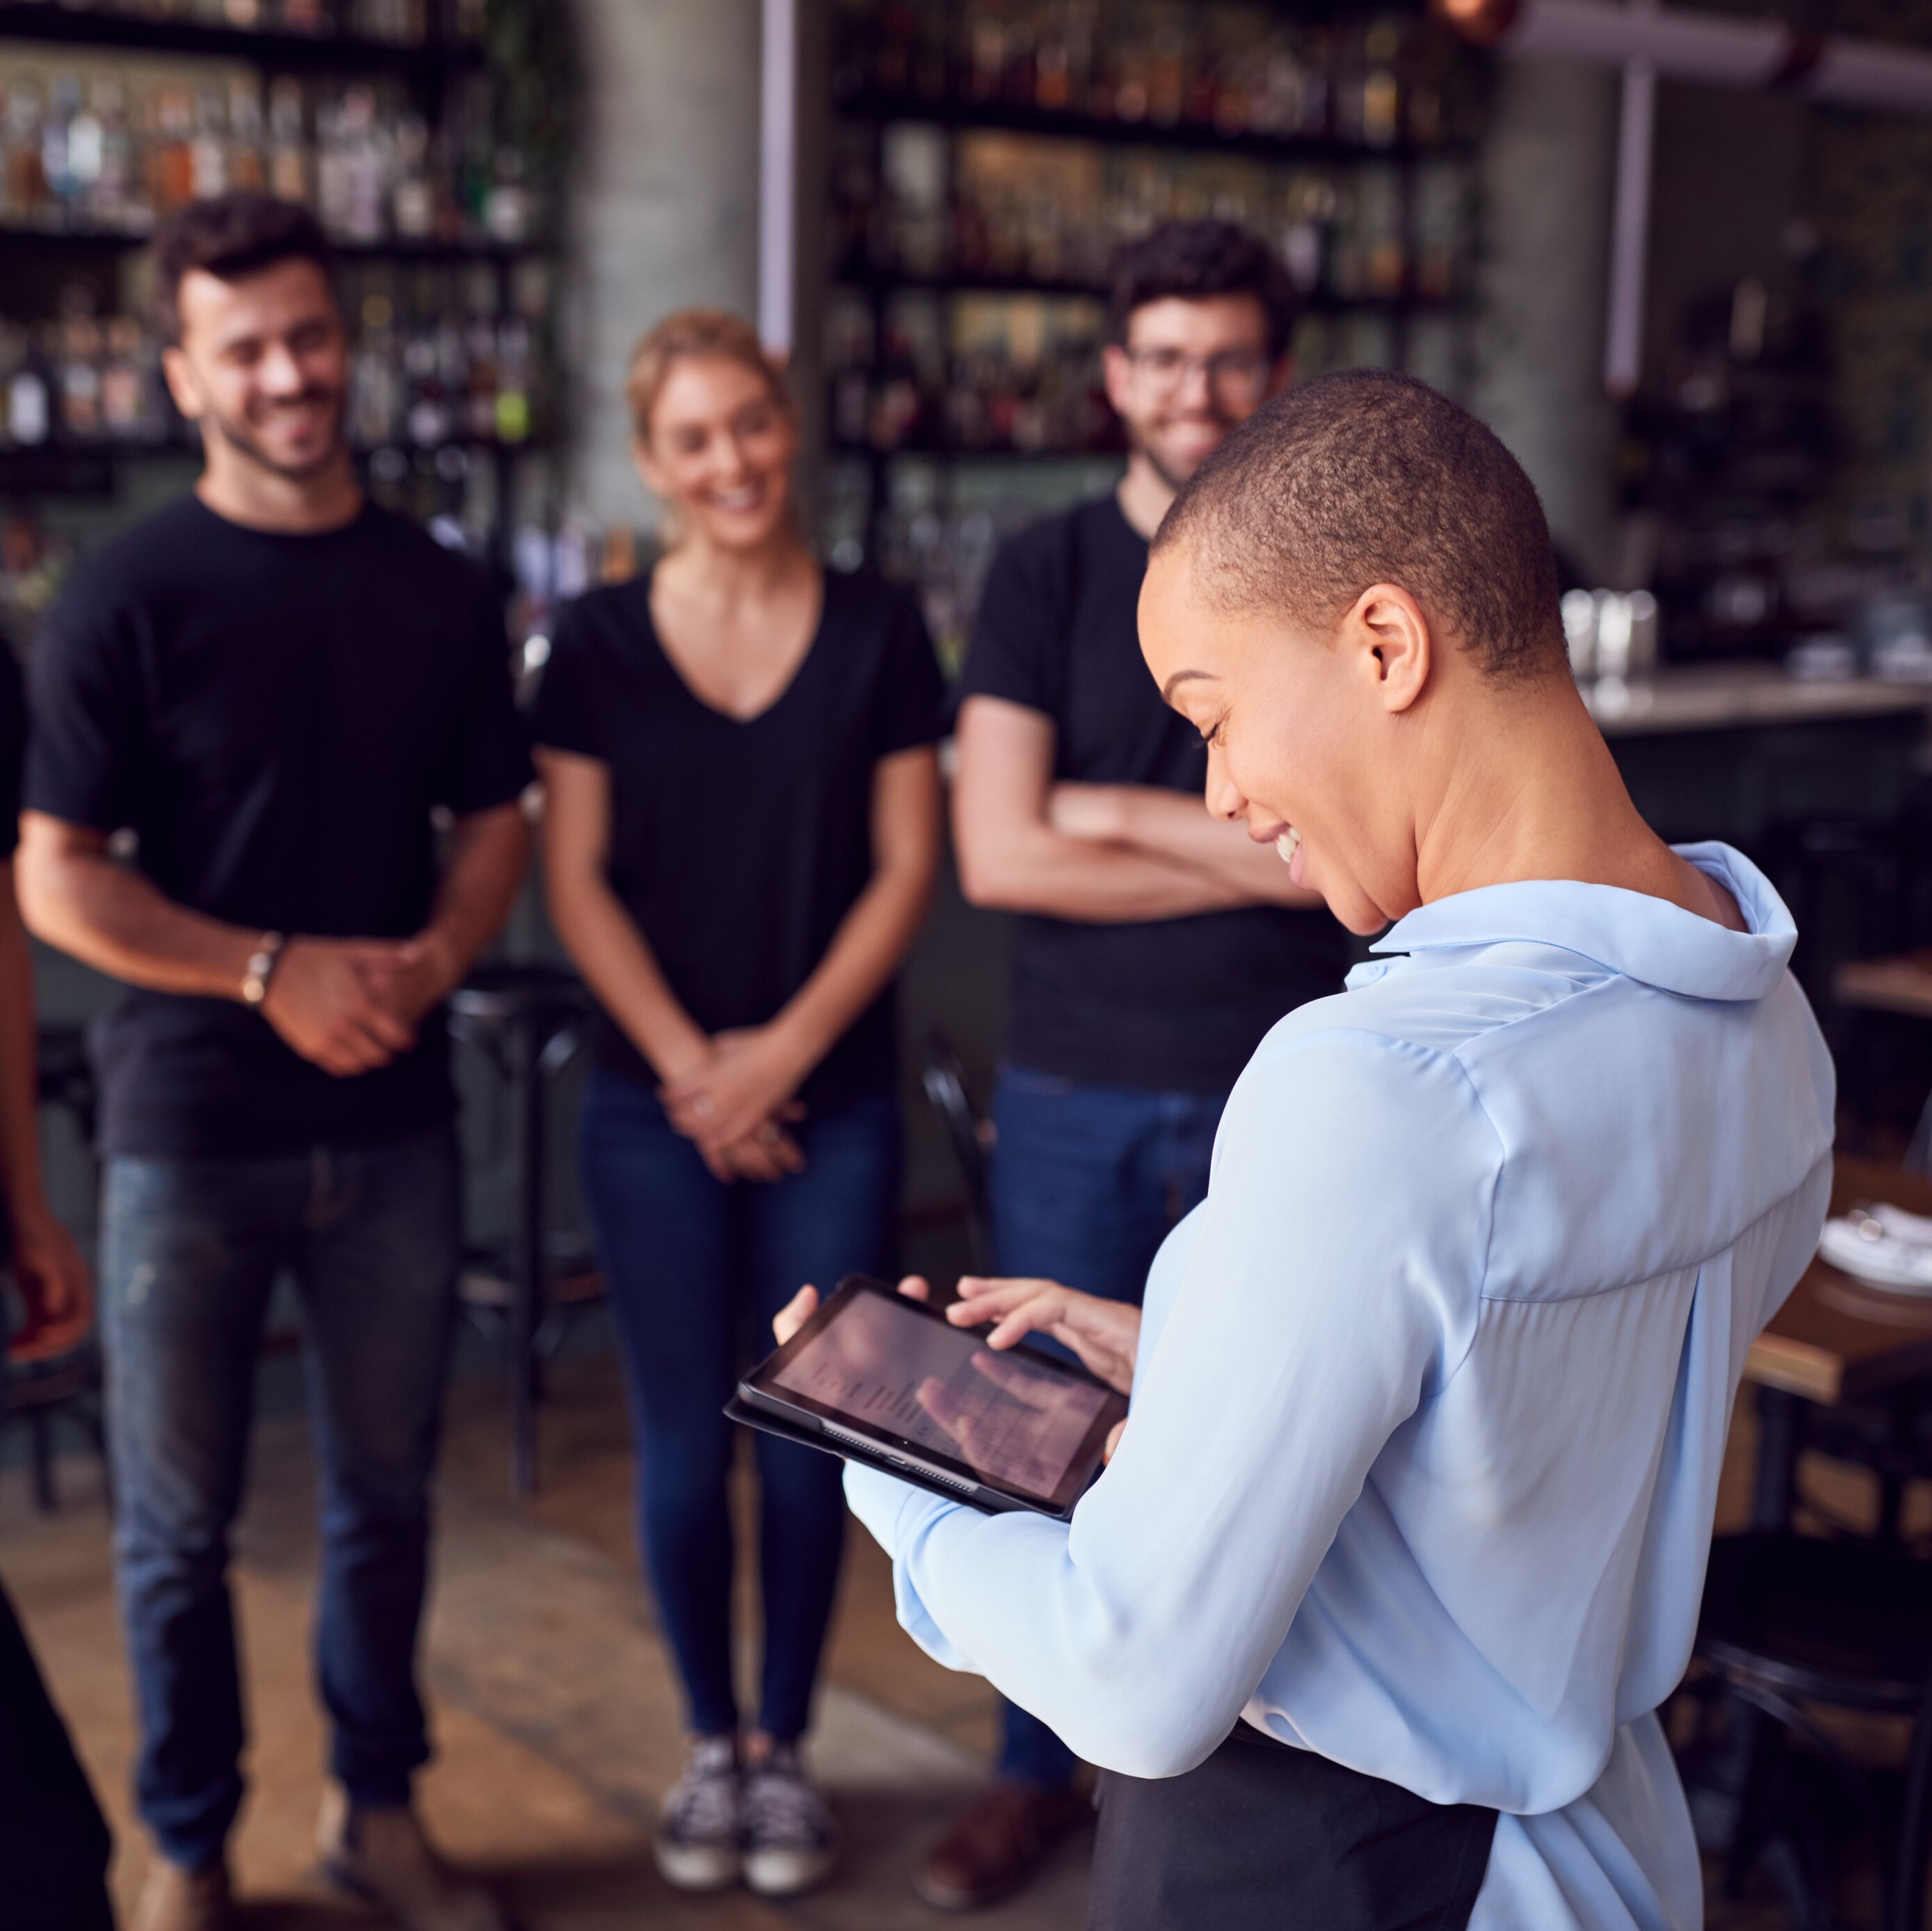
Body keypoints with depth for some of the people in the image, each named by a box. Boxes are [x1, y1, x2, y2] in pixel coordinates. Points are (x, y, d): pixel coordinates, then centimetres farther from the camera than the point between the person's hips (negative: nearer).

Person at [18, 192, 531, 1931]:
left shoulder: (441, 595, 5)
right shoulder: (130, 599, -6)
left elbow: (496, 823, 10)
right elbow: (56, 878, -8)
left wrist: (429, 962, -10)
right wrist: (276, 971, -17)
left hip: (394, 1120, 3)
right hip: (190, 1129, -3)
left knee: (386, 1490, 14)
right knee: (180, 1521, 9)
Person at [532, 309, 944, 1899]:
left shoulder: (878, 632, 1)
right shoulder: (600, 645, 1)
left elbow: (906, 868, -1)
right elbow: (577, 883, -1)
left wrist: (788, 1047, -10)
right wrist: (689, 1066, -9)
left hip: (834, 1103, 0)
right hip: (655, 1105, 0)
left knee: (808, 1440, 5)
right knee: (684, 1444, 6)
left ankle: (785, 1746, 24)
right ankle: (711, 1746, 26)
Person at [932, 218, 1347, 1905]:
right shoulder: (1048, 575, 1)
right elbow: (999, 856, -10)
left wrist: (1110, 812, -10)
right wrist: (1258, 853, -10)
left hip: (1283, 1101, -1)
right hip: (1074, 1092, 1)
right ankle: (1039, 1774, 30)